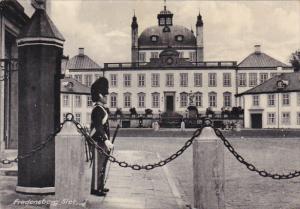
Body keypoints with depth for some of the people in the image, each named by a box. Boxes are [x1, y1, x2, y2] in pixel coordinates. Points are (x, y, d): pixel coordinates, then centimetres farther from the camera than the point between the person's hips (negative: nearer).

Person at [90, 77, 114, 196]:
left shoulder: (102, 109, 16)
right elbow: (98, 126, -26)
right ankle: (95, 188, 1)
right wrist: (106, 140, -33)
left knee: (102, 165, 15)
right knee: (98, 165, -5)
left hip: (103, 142, 10)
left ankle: (100, 186, 24)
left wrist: (107, 141, 23)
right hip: (98, 142, -10)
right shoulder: (97, 109, -15)